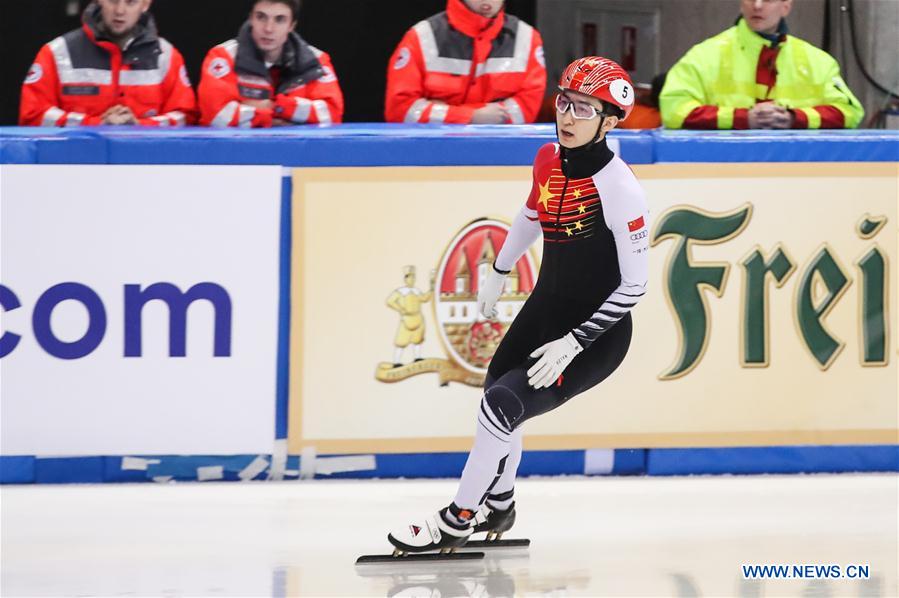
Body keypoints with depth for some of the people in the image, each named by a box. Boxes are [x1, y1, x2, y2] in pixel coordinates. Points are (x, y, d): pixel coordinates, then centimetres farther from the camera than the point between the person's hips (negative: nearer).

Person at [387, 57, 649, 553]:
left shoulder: (619, 187, -26)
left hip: (598, 333, -8)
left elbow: (634, 284, -22)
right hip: (545, 309, 8)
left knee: (504, 404, -17)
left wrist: (573, 344, -24)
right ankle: (499, 504, 48)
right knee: (497, 382, 22)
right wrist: (498, 273, 28)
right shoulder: (549, 160, -5)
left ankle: (459, 520, 1)